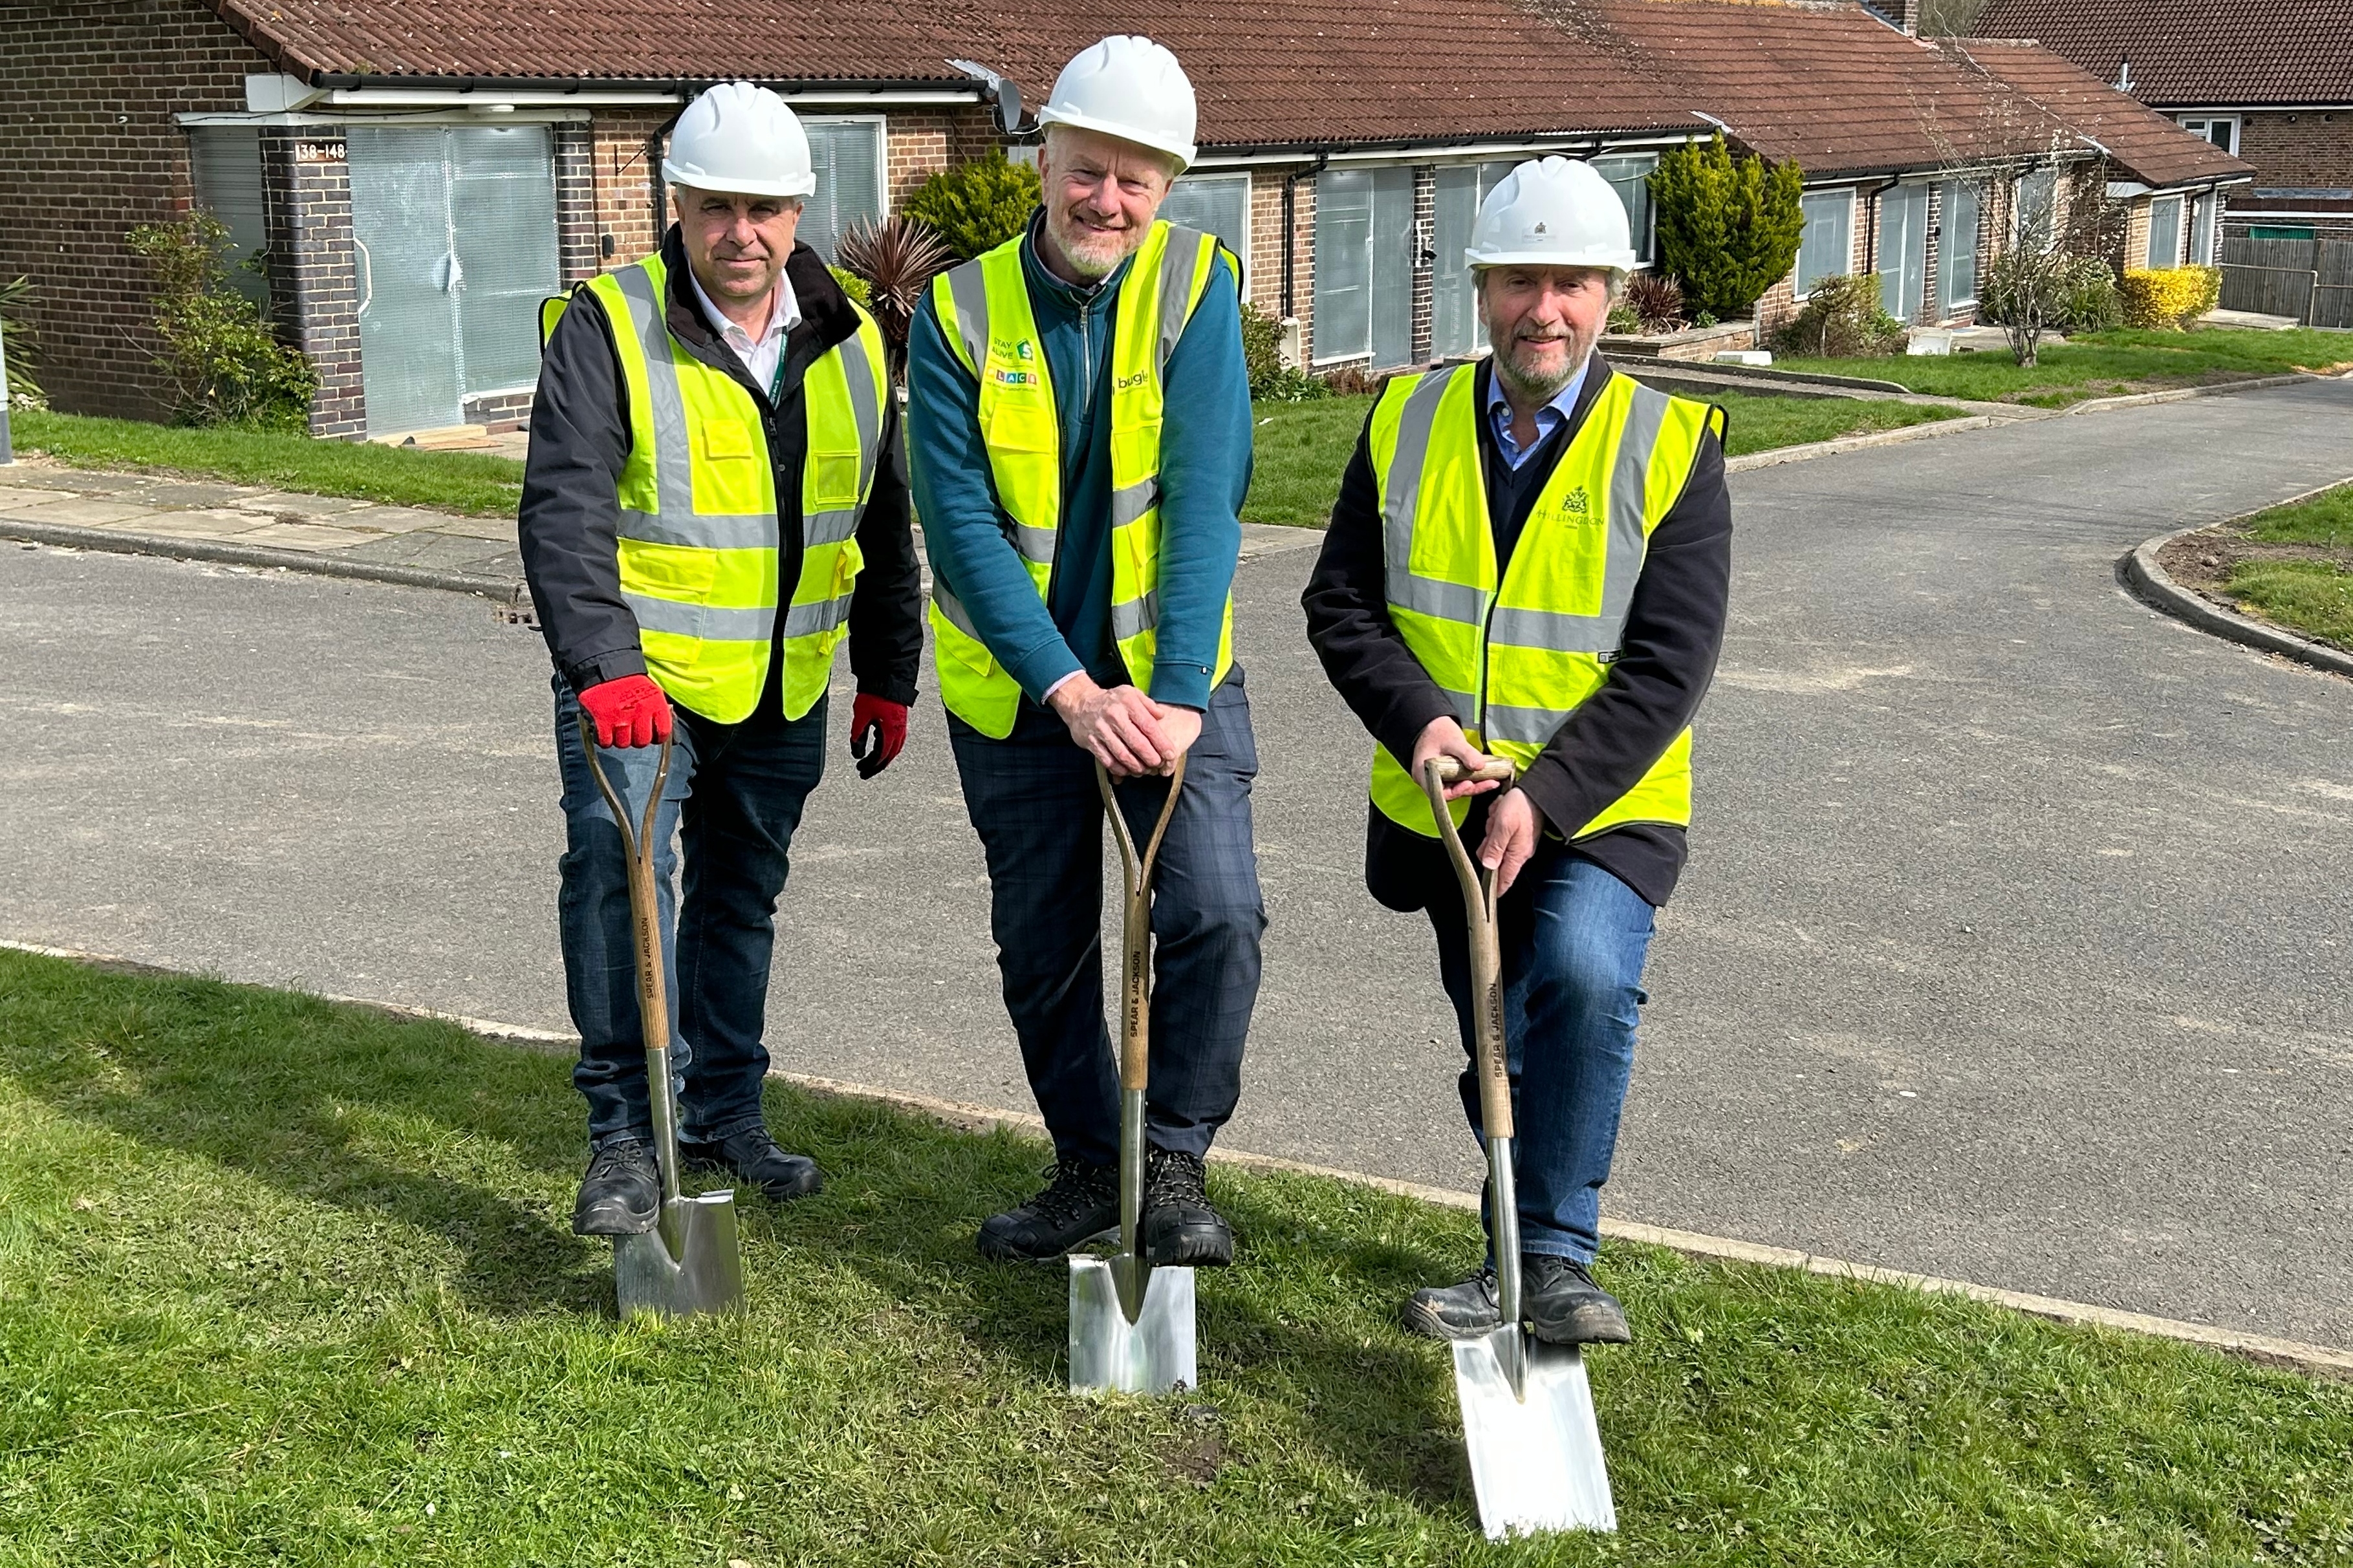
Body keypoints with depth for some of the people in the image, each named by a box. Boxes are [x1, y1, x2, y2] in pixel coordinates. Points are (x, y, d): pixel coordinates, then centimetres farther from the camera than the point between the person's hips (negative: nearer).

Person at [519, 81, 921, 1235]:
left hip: (785, 694, 5)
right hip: (641, 677, -5)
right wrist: (605, 666, -34)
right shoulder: (608, 328, -11)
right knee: (618, 868, -21)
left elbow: (881, 522, 14)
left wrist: (888, 674, 14)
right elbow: (565, 511, -21)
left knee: (742, 898, 15)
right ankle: (626, 1134, -10)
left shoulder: (849, 345, 5)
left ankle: (723, 1113, 30)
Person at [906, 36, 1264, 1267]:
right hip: (1016, 690, 1)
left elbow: (1206, 499, -16)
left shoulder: (1194, 287, -8)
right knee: (1042, 946, 11)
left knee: (1216, 911, -16)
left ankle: (1173, 1163, 3)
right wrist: (1072, 691, -23)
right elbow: (959, 525, -14)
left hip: (1170, 674, -1)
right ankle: (1088, 1165, 30)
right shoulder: (958, 313, -9)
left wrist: (1177, 694, -25)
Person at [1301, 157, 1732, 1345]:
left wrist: (1544, 795, -23)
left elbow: (1669, 663, -14)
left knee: (1585, 975, -30)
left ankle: (1553, 1254, -14)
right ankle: (1523, 1262, 36)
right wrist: (1416, 720, -18)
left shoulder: (1671, 446, -8)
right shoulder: (1408, 423, 1)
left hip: (1601, 811, -3)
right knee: (1498, 1051, 14)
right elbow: (1339, 604, 0)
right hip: (1448, 810, 3)